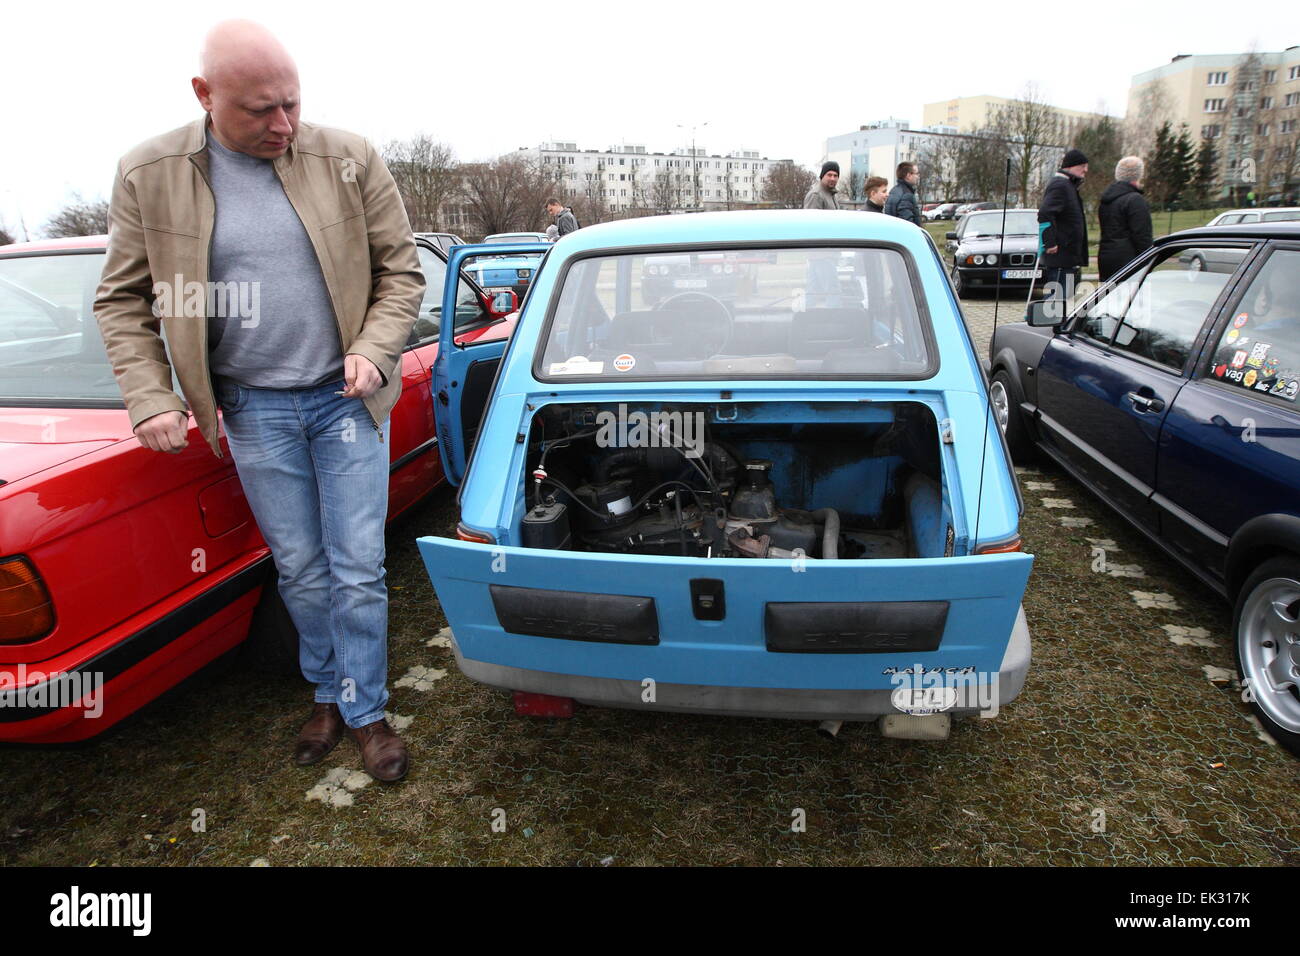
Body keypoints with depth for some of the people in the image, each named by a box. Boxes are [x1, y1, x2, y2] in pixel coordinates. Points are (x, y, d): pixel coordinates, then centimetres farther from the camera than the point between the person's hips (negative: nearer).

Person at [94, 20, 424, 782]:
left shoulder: (349, 159, -3)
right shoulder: (148, 175, -2)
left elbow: (401, 270, 2)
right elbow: (123, 300, 5)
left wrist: (374, 351, -12)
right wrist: (150, 399, -5)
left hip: (347, 399, -1)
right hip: (252, 410, 1)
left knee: (357, 570, 3)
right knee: (300, 570, 12)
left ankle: (366, 711, 22)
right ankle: (329, 694, 35)